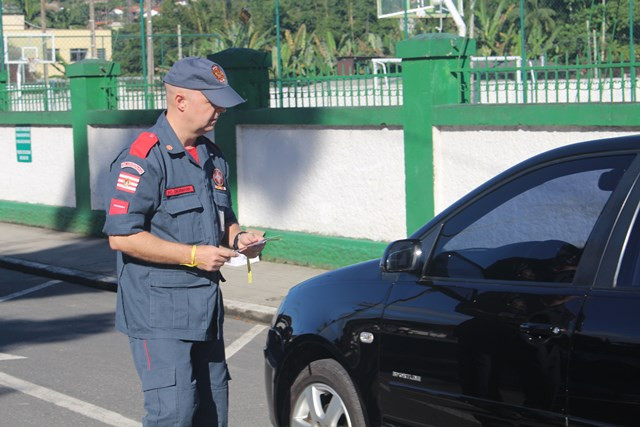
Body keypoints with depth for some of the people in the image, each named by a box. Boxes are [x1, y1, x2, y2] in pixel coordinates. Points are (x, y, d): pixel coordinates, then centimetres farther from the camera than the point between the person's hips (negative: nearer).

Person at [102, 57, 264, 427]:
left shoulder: (212, 157, 13)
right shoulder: (143, 159, -15)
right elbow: (122, 236, -20)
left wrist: (237, 237, 2)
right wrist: (192, 255, -20)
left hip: (206, 308, 8)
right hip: (158, 312, -8)